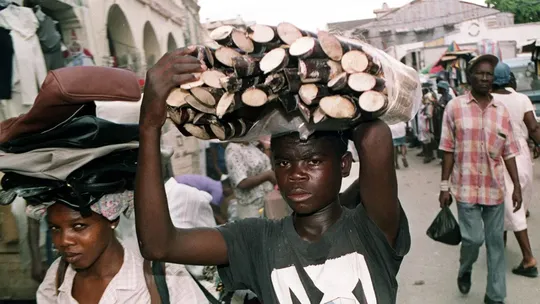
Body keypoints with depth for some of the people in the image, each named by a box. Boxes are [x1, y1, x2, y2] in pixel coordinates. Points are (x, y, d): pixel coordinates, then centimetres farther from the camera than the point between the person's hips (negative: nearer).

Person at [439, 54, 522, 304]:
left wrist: (517, 186, 4)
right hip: (467, 187, -3)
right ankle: (464, 270, 30)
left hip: (495, 188, 3)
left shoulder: (502, 111, 4)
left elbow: (509, 152, 8)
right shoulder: (455, 107, -4)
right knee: (473, 238, -4)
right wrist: (444, 186, -3)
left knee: (495, 242, 9)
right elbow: (448, 150, -2)